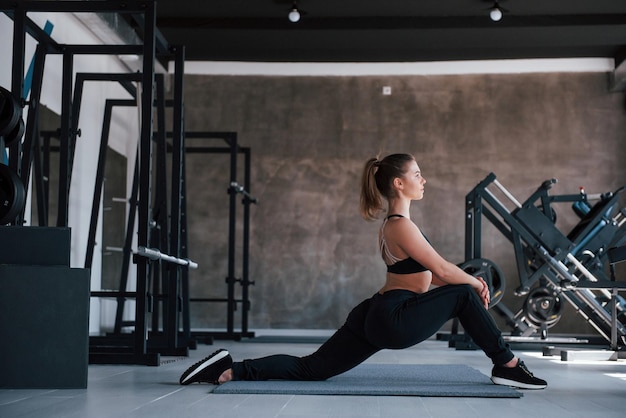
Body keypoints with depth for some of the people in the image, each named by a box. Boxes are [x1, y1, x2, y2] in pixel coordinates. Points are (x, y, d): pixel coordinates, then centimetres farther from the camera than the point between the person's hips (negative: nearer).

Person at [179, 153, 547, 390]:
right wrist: (475, 282, 4)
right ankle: (508, 366, 0)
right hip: (394, 320, -10)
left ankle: (228, 370, 1)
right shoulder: (402, 226, -14)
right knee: (463, 295, -7)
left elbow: (427, 272, 22)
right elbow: (441, 269, -13)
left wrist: (468, 280, 11)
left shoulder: (393, 223, 18)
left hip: (378, 316, 10)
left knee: (311, 369, 7)